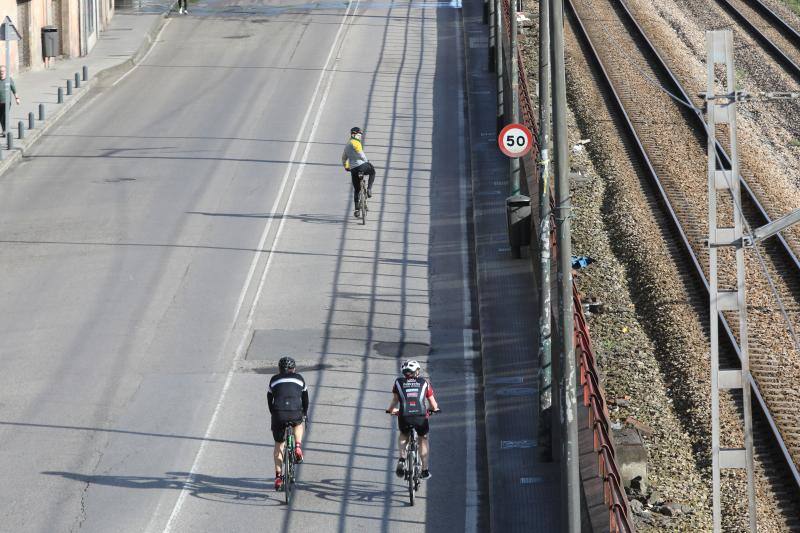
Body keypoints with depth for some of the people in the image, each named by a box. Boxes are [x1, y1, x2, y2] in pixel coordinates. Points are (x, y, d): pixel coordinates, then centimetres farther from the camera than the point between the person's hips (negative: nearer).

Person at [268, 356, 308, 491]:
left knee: (278, 445, 16)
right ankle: (298, 447, 13)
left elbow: (269, 399, 27)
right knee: (298, 424, 37)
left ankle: (278, 476, 9)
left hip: (278, 414, 0)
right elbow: (305, 397, 30)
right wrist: (305, 413, 45)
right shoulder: (299, 378, 21)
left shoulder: (274, 380, 21)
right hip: (295, 413, 0)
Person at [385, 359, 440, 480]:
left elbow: (395, 401, 11)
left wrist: (390, 410, 32)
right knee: (423, 439, 27)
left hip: (404, 416, 0)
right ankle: (425, 470, 26)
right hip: (421, 416, 0)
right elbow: (434, 405, 18)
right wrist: (434, 409, 41)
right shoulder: (424, 383, 15)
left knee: (403, 436, 32)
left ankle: (402, 459, 10)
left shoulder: (399, 382, 14)